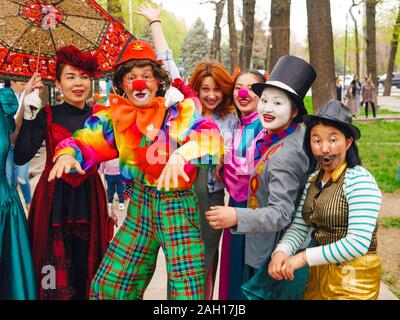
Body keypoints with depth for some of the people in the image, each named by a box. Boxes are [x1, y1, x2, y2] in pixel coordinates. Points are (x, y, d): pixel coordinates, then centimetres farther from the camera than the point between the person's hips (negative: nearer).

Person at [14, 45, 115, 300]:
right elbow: (21, 157, -14)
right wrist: (28, 114, -15)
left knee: (87, 265, 7)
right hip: (54, 199, -2)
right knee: (56, 266, 1)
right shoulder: (48, 115, 0)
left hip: (90, 196, 2)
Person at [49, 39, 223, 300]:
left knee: (187, 290, -7)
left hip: (178, 205, -4)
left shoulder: (178, 111, -7)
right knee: (107, 285, 10)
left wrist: (180, 155, -43)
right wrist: (68, 153, -19)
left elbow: (208, 136, -23)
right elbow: (86, 141, 4)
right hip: (140, 205, 4)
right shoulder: (116, 116, 6)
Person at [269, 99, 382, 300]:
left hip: (353, 281, -6)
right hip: (319, 275, 6)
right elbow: (299, 227, 0)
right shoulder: (313, 180, 5)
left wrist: (303, 258, -23)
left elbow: (358, 243, -25)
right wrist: (281, 252, -21)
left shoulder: (360, 181, -18)